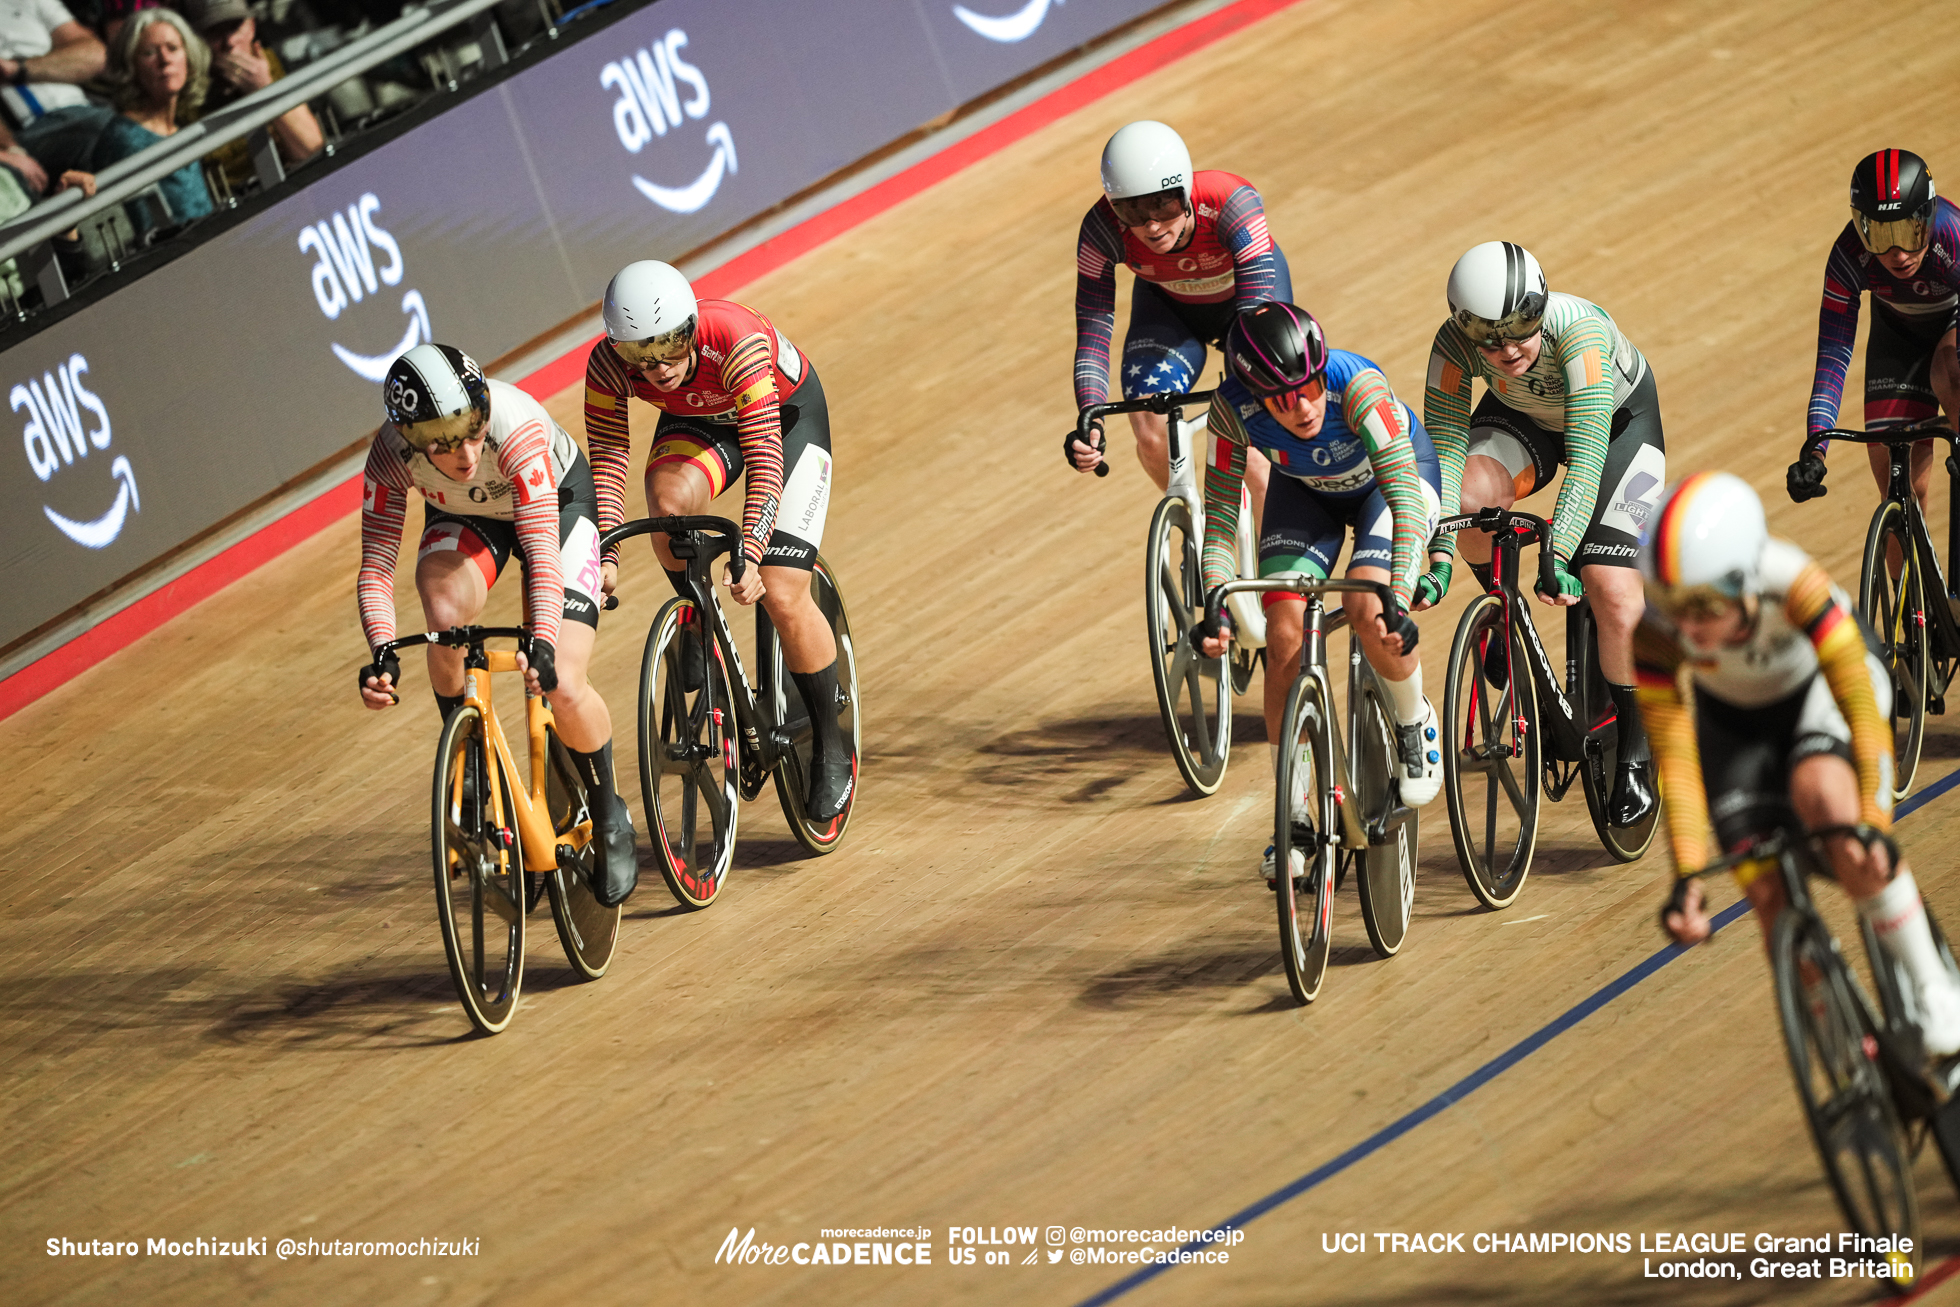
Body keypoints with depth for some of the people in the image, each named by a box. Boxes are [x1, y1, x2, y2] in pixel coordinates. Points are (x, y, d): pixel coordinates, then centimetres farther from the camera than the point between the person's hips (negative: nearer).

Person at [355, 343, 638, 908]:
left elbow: (543, 554, -45)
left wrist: (543, 645, -59)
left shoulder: (518, 427, -41)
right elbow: (375, 568, -31)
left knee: (562, 686, -17)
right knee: (446, 612, -32)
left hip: (557, 500, -2)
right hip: (462, 518, 2)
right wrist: (382, 654, -48)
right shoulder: (392, 454, -32)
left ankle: (609, 815, 11)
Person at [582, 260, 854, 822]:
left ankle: (832, 749, 5)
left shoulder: (738, 342, -41)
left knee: (782, 595, -14)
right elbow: (607, 459, -23)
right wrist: (605, 553, -34)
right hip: (699, 420, 3)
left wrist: (749, 557, -50)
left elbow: (765, 458, -42)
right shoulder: (609, 364, -29)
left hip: (789, 411, -3)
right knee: (669, 501, -33)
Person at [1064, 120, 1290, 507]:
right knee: (1152, 434, -19)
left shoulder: (1231, 203, -40)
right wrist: (1089, 423, -44)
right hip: (1169, 305, 2)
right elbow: (1092, 332, -30)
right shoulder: (1102, 230, -33)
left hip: (1246, 289, -2)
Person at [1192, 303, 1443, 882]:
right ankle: (1292, 815, -1)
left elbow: (1405, 496, -44)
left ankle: (1416, 725, 3)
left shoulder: (1357, 384, -41)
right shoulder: (1233, 407, -31)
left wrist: (1398, 600, -54)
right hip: (1305, 490, 3)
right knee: (1285, 635, -15)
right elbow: (1220, 513, -23)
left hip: (1390, 476, -3)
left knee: (1367, 609, -29)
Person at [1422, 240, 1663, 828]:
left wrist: (1558, 557, -53)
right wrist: (1440, 558, -43)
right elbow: (1443, 449, -31)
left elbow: (1586, 459, -44)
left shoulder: (1579, 330, -40)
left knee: (1612, 591, -16)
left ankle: (1635, 751, 6)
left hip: (1618, 420, -3)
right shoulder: (1455, 344, -31)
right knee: (1468, 496, -31)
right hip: (1523, 419, 3)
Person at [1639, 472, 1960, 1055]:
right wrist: (1686, 876, -33)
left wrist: (1873, 824, -46)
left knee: (1822, 792, -34)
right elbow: (1674, 759, -26)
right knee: (1772, 897, -10)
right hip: (1733, 718, 3)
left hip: (1822, 684, -3)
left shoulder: (1793, 583, -40)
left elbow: (1864, 712, -38)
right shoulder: (1654, 632, -33)